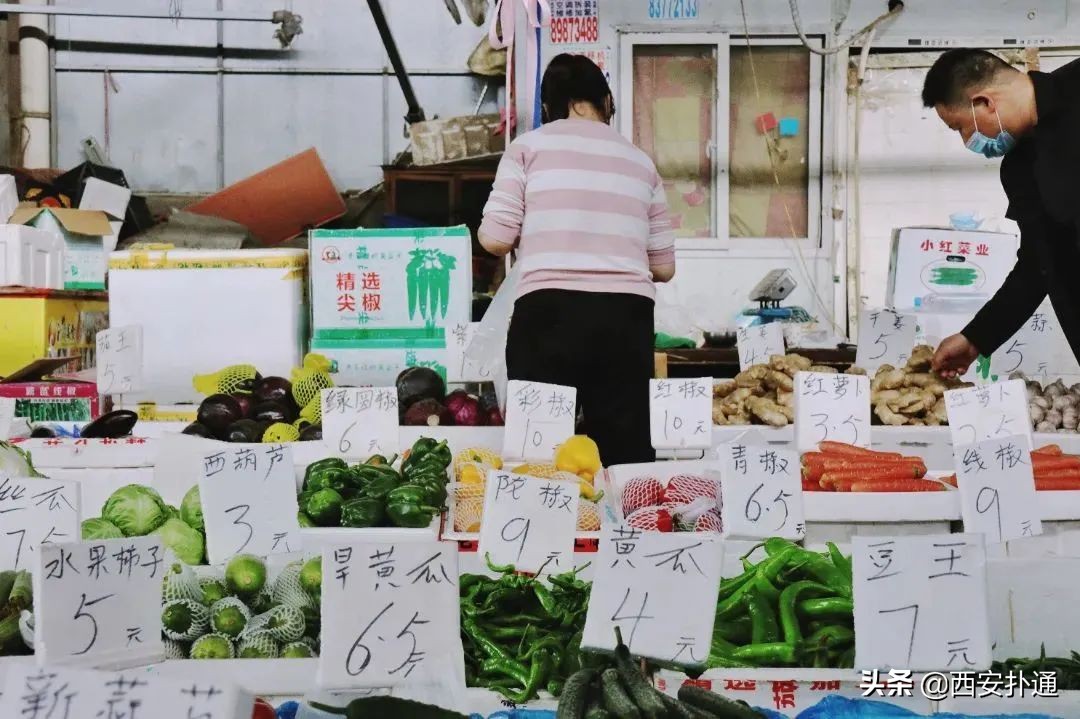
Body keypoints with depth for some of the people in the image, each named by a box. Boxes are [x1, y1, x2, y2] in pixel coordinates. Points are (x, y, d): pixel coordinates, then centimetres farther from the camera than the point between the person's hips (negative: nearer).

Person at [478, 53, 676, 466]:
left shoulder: (529, 147, 7)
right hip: (626, 316, 3)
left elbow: (495, 239, 0)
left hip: (549, 312, -2)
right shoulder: (640, 162, 16)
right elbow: (664, 267, 16)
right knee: (628, 450, 5)